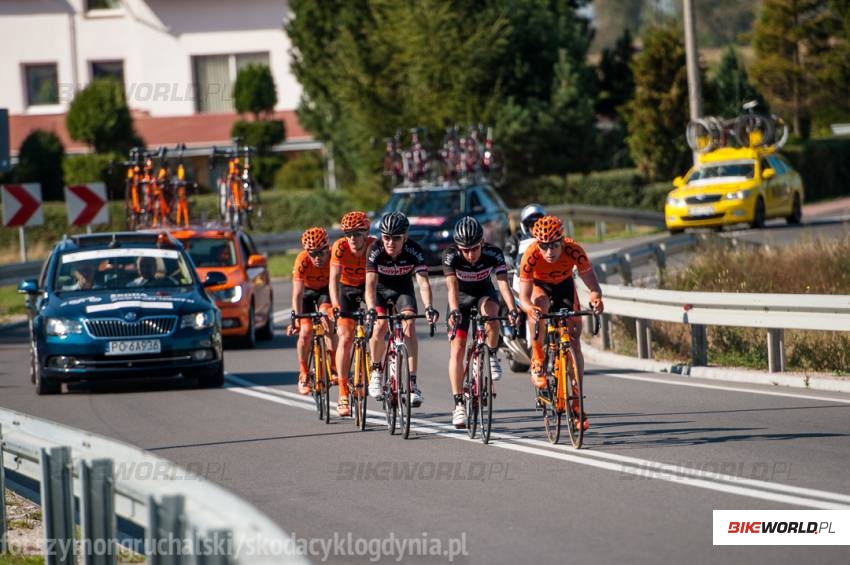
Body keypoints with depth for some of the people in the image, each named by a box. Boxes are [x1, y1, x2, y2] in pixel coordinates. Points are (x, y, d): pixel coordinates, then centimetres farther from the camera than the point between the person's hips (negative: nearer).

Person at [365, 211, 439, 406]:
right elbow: (370, 284, -39)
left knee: (409, 326, -21)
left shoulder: (414, 251, -28)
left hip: (402, 289, 1)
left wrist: (428, 307, -54)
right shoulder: (375, 251, -30)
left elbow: (423, 282, -36)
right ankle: (376, 372, -4)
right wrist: (371, 309, -56)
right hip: (380, 289, -1)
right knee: (380, 325, -26)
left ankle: (413, 383, -19)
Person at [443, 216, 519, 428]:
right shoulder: (451, 255, -30)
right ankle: (458, 404, -8)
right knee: (457, 349, -11)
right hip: (461, 297, 0)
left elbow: (503, 283, -38)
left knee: (491, 314, -35)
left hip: (484, 294, 0)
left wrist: (512, 309, -54)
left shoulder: (493, 254, -28)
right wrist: (454, 311, -59)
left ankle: (492, 356, -9)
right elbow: (452, 286, -42)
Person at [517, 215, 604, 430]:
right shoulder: (531, 255, -36)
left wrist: (595, 298, -52)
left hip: (564, 286, 2)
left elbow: (592, 285, -29)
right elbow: (524, 297, -37)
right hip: (539, 285, -2)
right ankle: (538, 363, -19)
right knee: (540, 306, -37)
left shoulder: (574, 251, -34)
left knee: (574, 341, -6)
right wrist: (529, 308, -59)